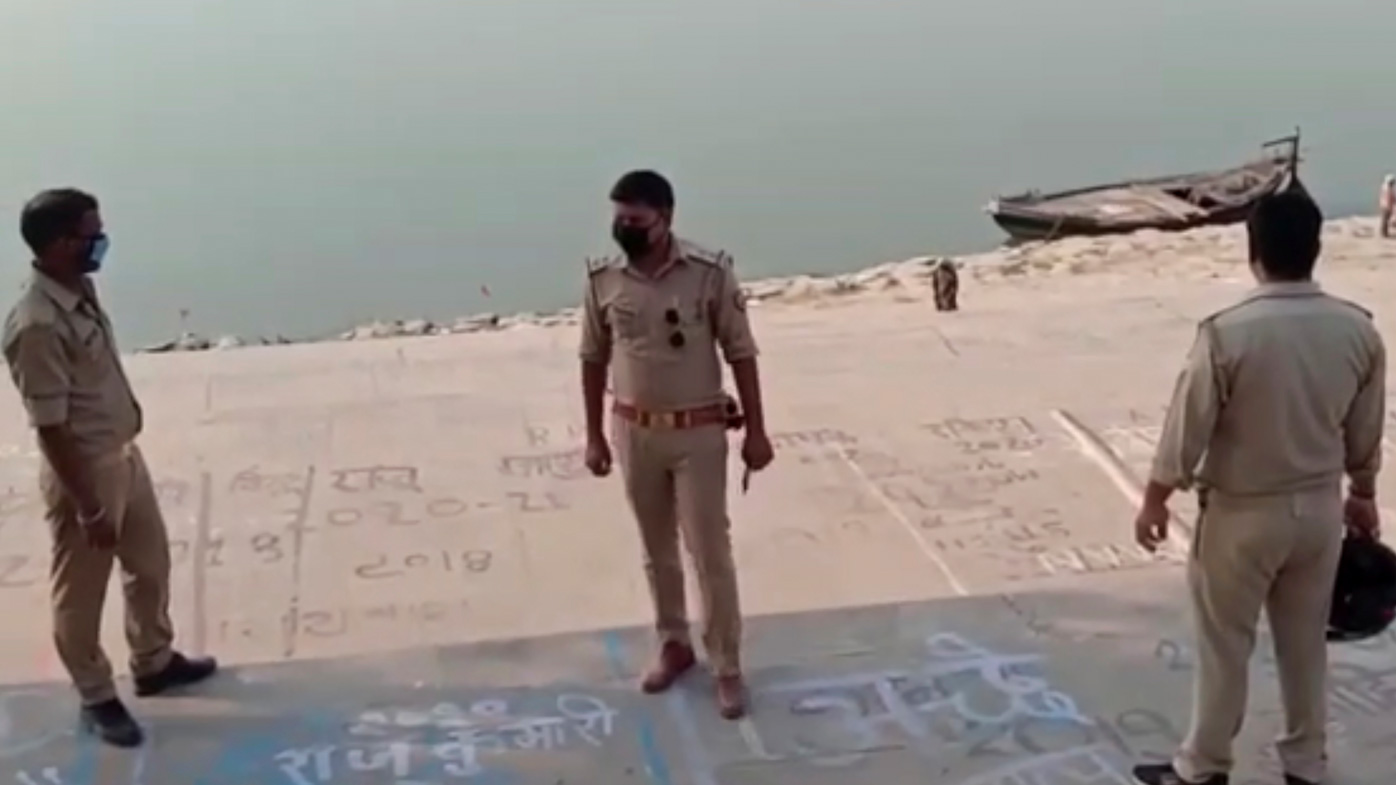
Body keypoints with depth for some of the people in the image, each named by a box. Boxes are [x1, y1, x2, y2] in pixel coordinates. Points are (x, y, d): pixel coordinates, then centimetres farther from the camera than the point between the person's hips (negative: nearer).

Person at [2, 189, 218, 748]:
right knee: (81, 594, 12)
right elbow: (51, 429, -26)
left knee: (151, 564, 24)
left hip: (124, 454, 9)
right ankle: (96, 698, 31)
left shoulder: (81, 289, -2)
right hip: (82, 472, -9)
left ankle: (154, 663, 45)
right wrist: (90, 508, -22)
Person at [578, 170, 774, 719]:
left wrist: (756, 430, -7)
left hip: (698, 433, -3)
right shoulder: (603, 280, -4)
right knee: (657, 551, 15)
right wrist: (594, 435, 7)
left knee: (710, 552, 0)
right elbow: (594, 360, 6)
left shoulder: (710, 273, -13)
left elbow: (740, 353, -7)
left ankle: (727, 668, 12)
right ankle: (674, 646, 33)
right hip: (634, 433, 3)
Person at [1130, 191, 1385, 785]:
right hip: (1318, 508, 4)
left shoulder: (1227, 333, -22)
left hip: (1242, 514, -4)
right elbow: (1365, 435, 5)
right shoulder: (1357, 330, -6)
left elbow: (1188, 428, -15)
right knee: (1306, 642, 19)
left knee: (1224, 647, 10)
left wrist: (1155, 498, -1)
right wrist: (1362, 495, 21)